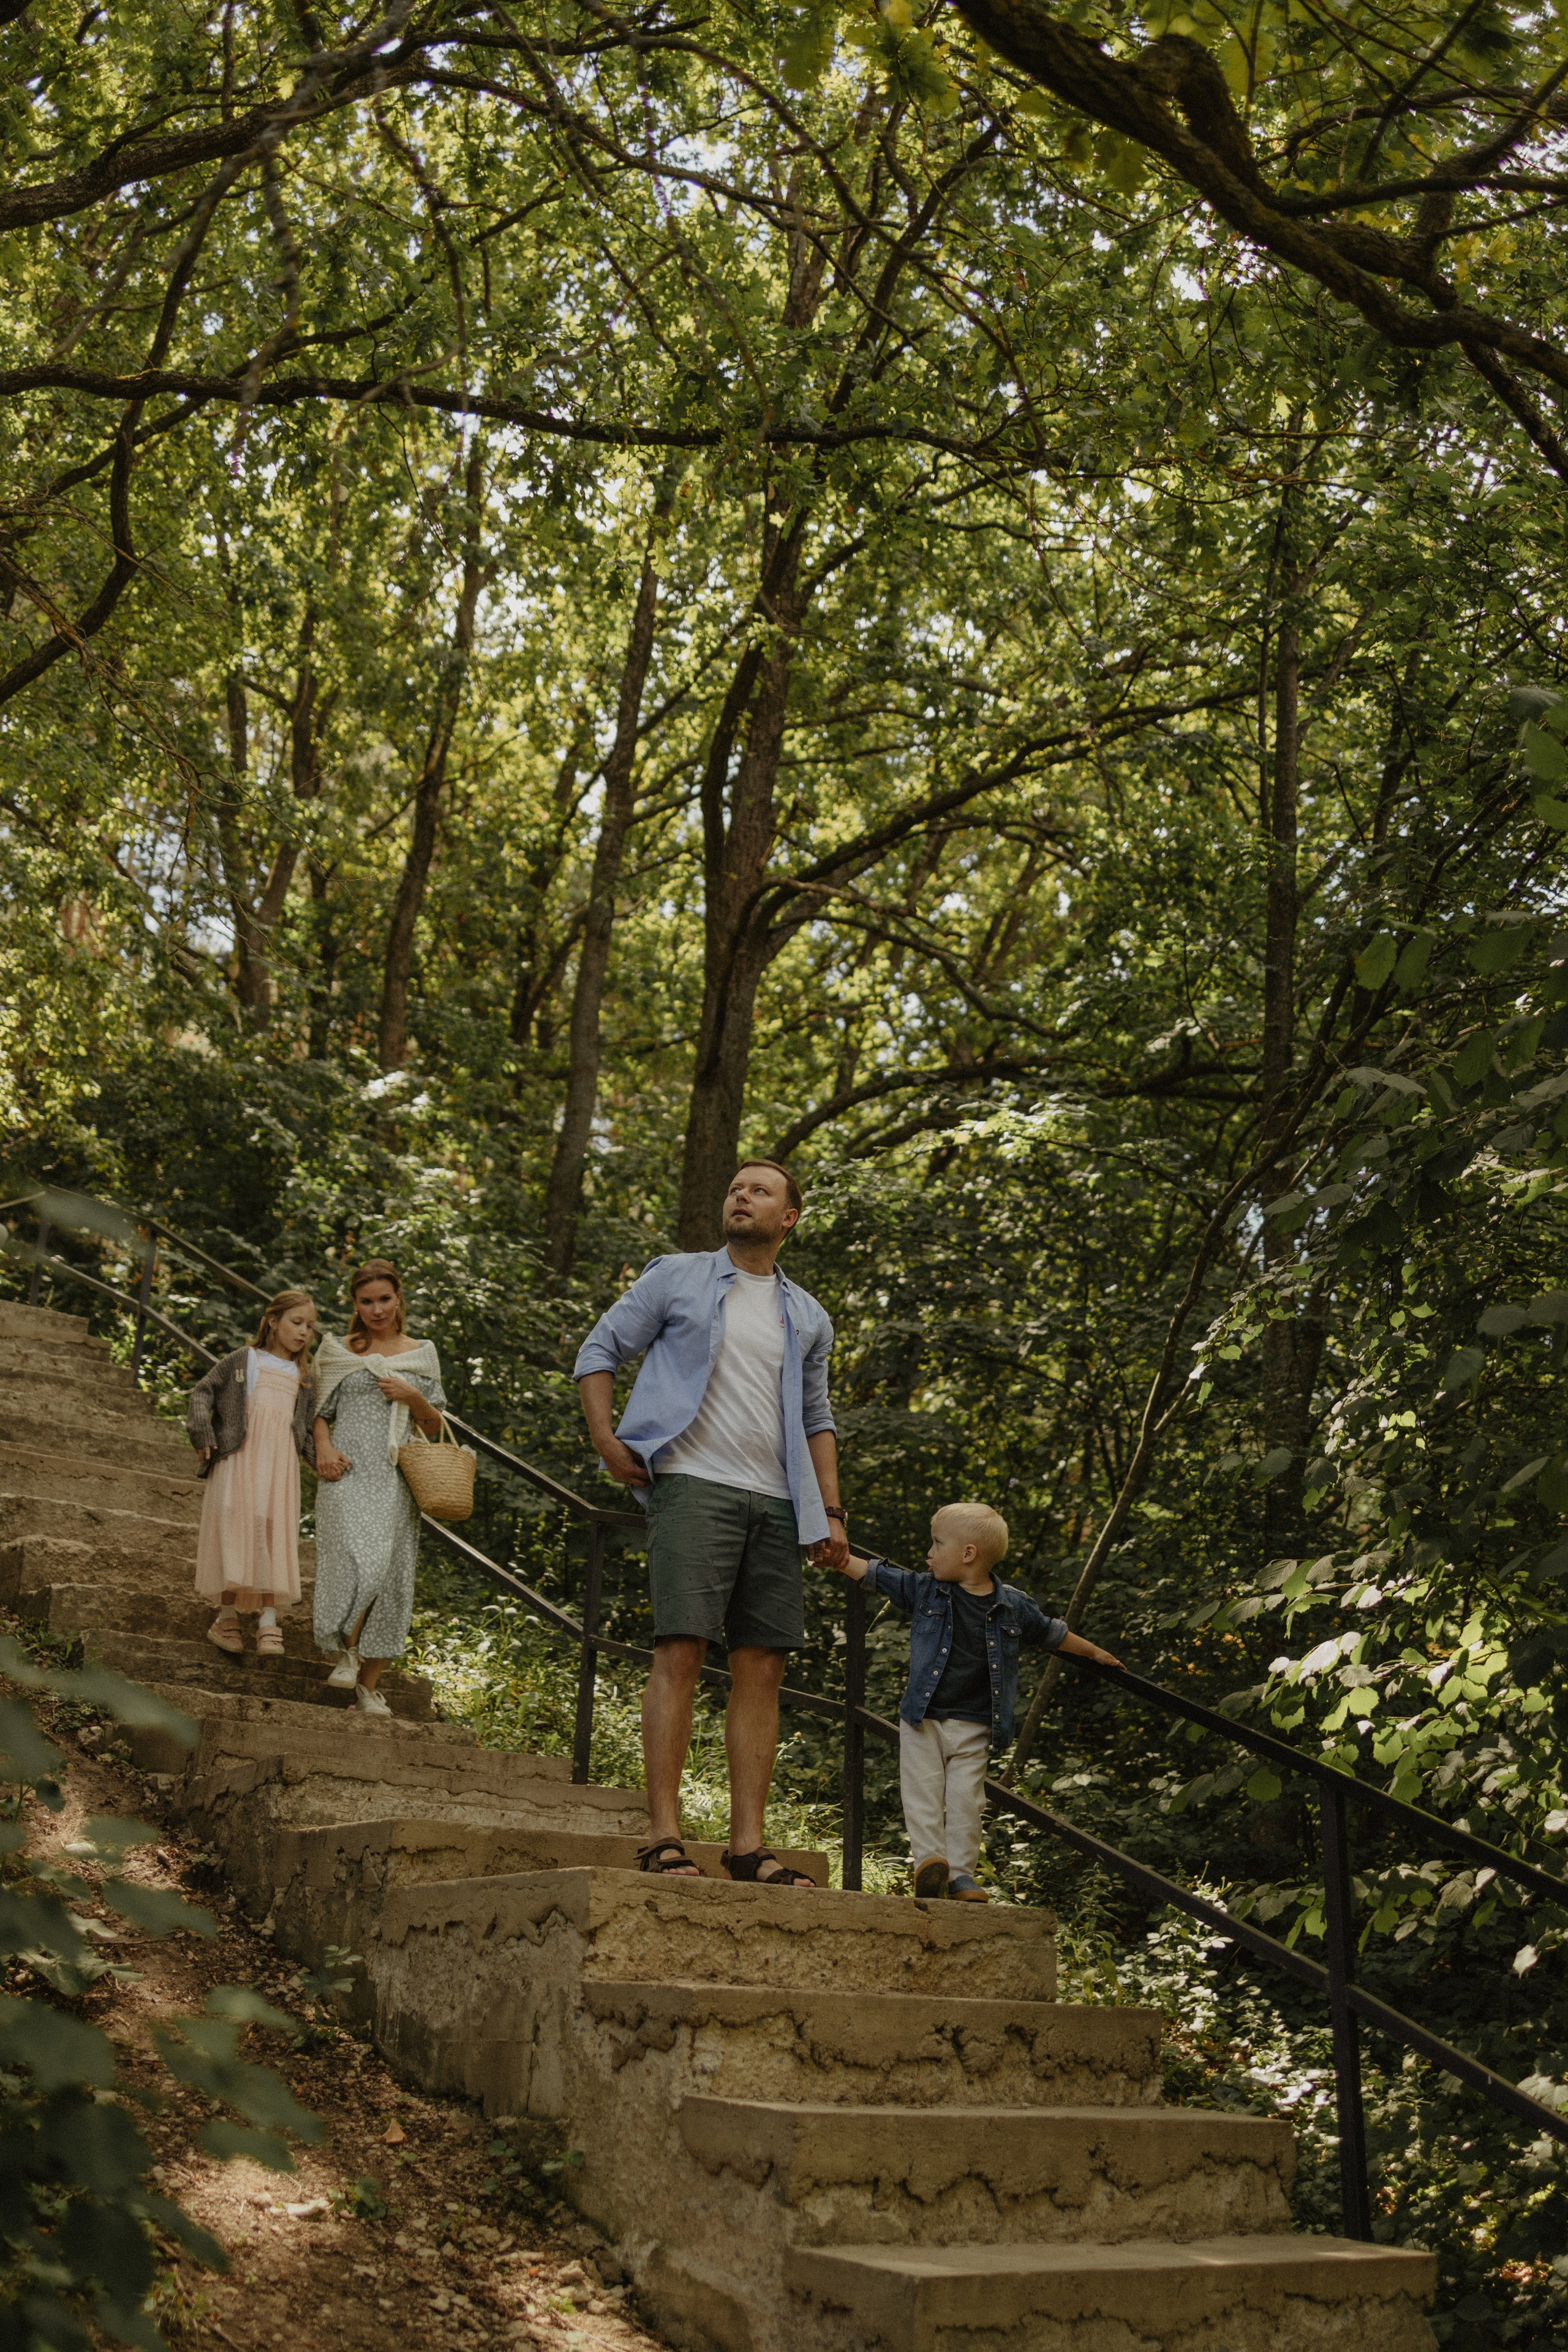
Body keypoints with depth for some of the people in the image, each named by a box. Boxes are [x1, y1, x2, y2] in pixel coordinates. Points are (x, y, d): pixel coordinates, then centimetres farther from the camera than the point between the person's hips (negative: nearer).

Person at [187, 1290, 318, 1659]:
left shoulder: (303, 1378, 20)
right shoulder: (243, 1360, 9)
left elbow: (307, 1426, 21)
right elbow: (203, 1391, 7)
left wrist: (320, 1456, 2)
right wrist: (202, 1433, -7)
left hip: (280, 1462, 3)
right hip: (238, 1455, -3)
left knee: (275, 1532, -6)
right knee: (234, 1528, -7)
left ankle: (268, 1622, -7)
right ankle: (227, 1616, 1)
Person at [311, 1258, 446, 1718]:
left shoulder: (421, 1354, 12)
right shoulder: (338, 1351, 10)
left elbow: (434, 1428, 14)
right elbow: (322, 1413, 13)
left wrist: (414, 1397, -5)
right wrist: (324, 1448, -7)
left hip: (395, 1477, 2)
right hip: (347, 1472, -2)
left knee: (389, 1576, -1)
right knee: (359, 1560, -23)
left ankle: (368, 1684, 9)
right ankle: (346, 1649, -1)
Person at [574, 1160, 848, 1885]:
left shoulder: (807, 1316, 20)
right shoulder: (676, 1278, 9)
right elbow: (599, 1350, 9)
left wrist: (832, 1512, 12)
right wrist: (606, 1439, -5)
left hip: (775, 1502, 4)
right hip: (694, 1485, -4)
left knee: (762, 1668, 1)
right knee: (681, 1653, -12)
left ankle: (748, 1843, 4)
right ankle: (664, 1835, -10)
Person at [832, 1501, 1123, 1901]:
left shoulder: (1012, 1606, -1)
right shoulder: (924, 1591, 0)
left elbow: (1051, 1633, 15)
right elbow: (874, 1573, 2)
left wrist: (1095, 1653, 26)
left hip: (973, 1727, -1)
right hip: (922, 1718, 1)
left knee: (965, 1800, -2)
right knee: (923, 1790, -8)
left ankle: (961, 1875, 4)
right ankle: (929, 1859, -8)